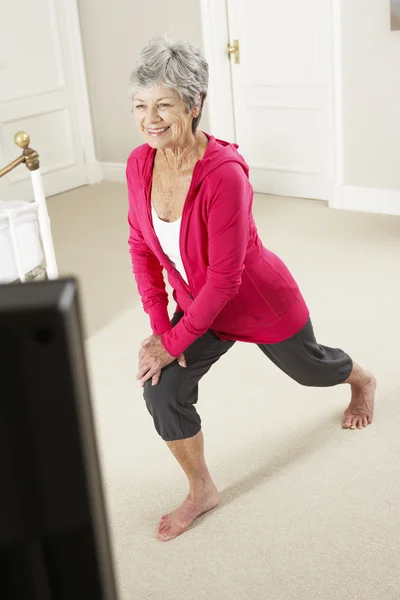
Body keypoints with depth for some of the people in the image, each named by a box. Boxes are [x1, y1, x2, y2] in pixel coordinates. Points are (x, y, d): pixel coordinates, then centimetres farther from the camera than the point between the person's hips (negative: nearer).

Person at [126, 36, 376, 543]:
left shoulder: (224, 174, -37)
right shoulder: (139, 163, -17)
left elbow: (224, 278, -32)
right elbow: (141, 246, -4)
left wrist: (173, 342, -24)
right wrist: (159, 325, -8)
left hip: (260, 302, -5)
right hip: (198, 305, 5)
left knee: (309, 369, 23)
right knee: (162, 391, -10)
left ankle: (362, 382, 62)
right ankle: (202, 491, 15)